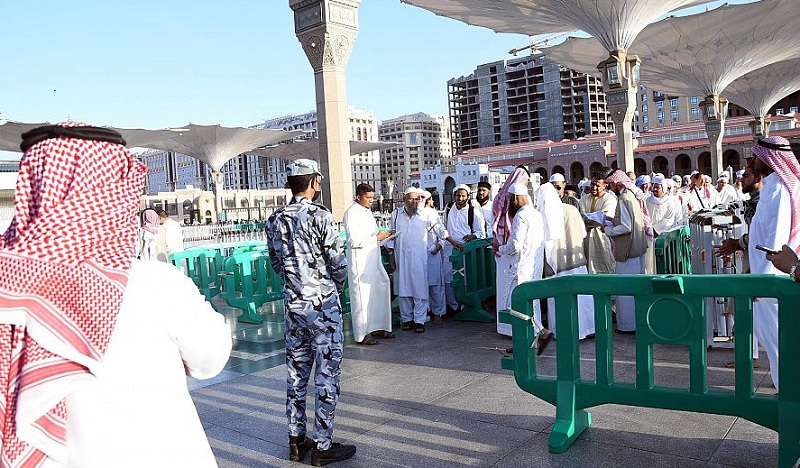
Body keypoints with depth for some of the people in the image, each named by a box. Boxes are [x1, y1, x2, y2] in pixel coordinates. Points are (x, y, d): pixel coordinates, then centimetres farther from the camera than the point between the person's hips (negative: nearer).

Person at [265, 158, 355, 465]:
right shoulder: (320, 215, -13)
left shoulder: (275, 220, 6)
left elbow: (276, 264, 12)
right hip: (323, 304, -6)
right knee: (327, 374, 2)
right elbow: (338, 262, -11)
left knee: (296, 372, 14)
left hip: (292, 304, 6)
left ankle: (296, 440, 23)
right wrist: (336, 287, 8)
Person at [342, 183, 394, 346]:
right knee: (361, 298, -3)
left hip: (373, 260, 9)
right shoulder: (351, 213, -13)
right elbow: (354, 241, -20)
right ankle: (361, 335, 6)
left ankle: (377, 328, 25)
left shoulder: (367, 211, 15)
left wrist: (382, 236, 5)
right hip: (360, 263, -9)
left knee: (379, 293, 12)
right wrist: (376, 237, -16)